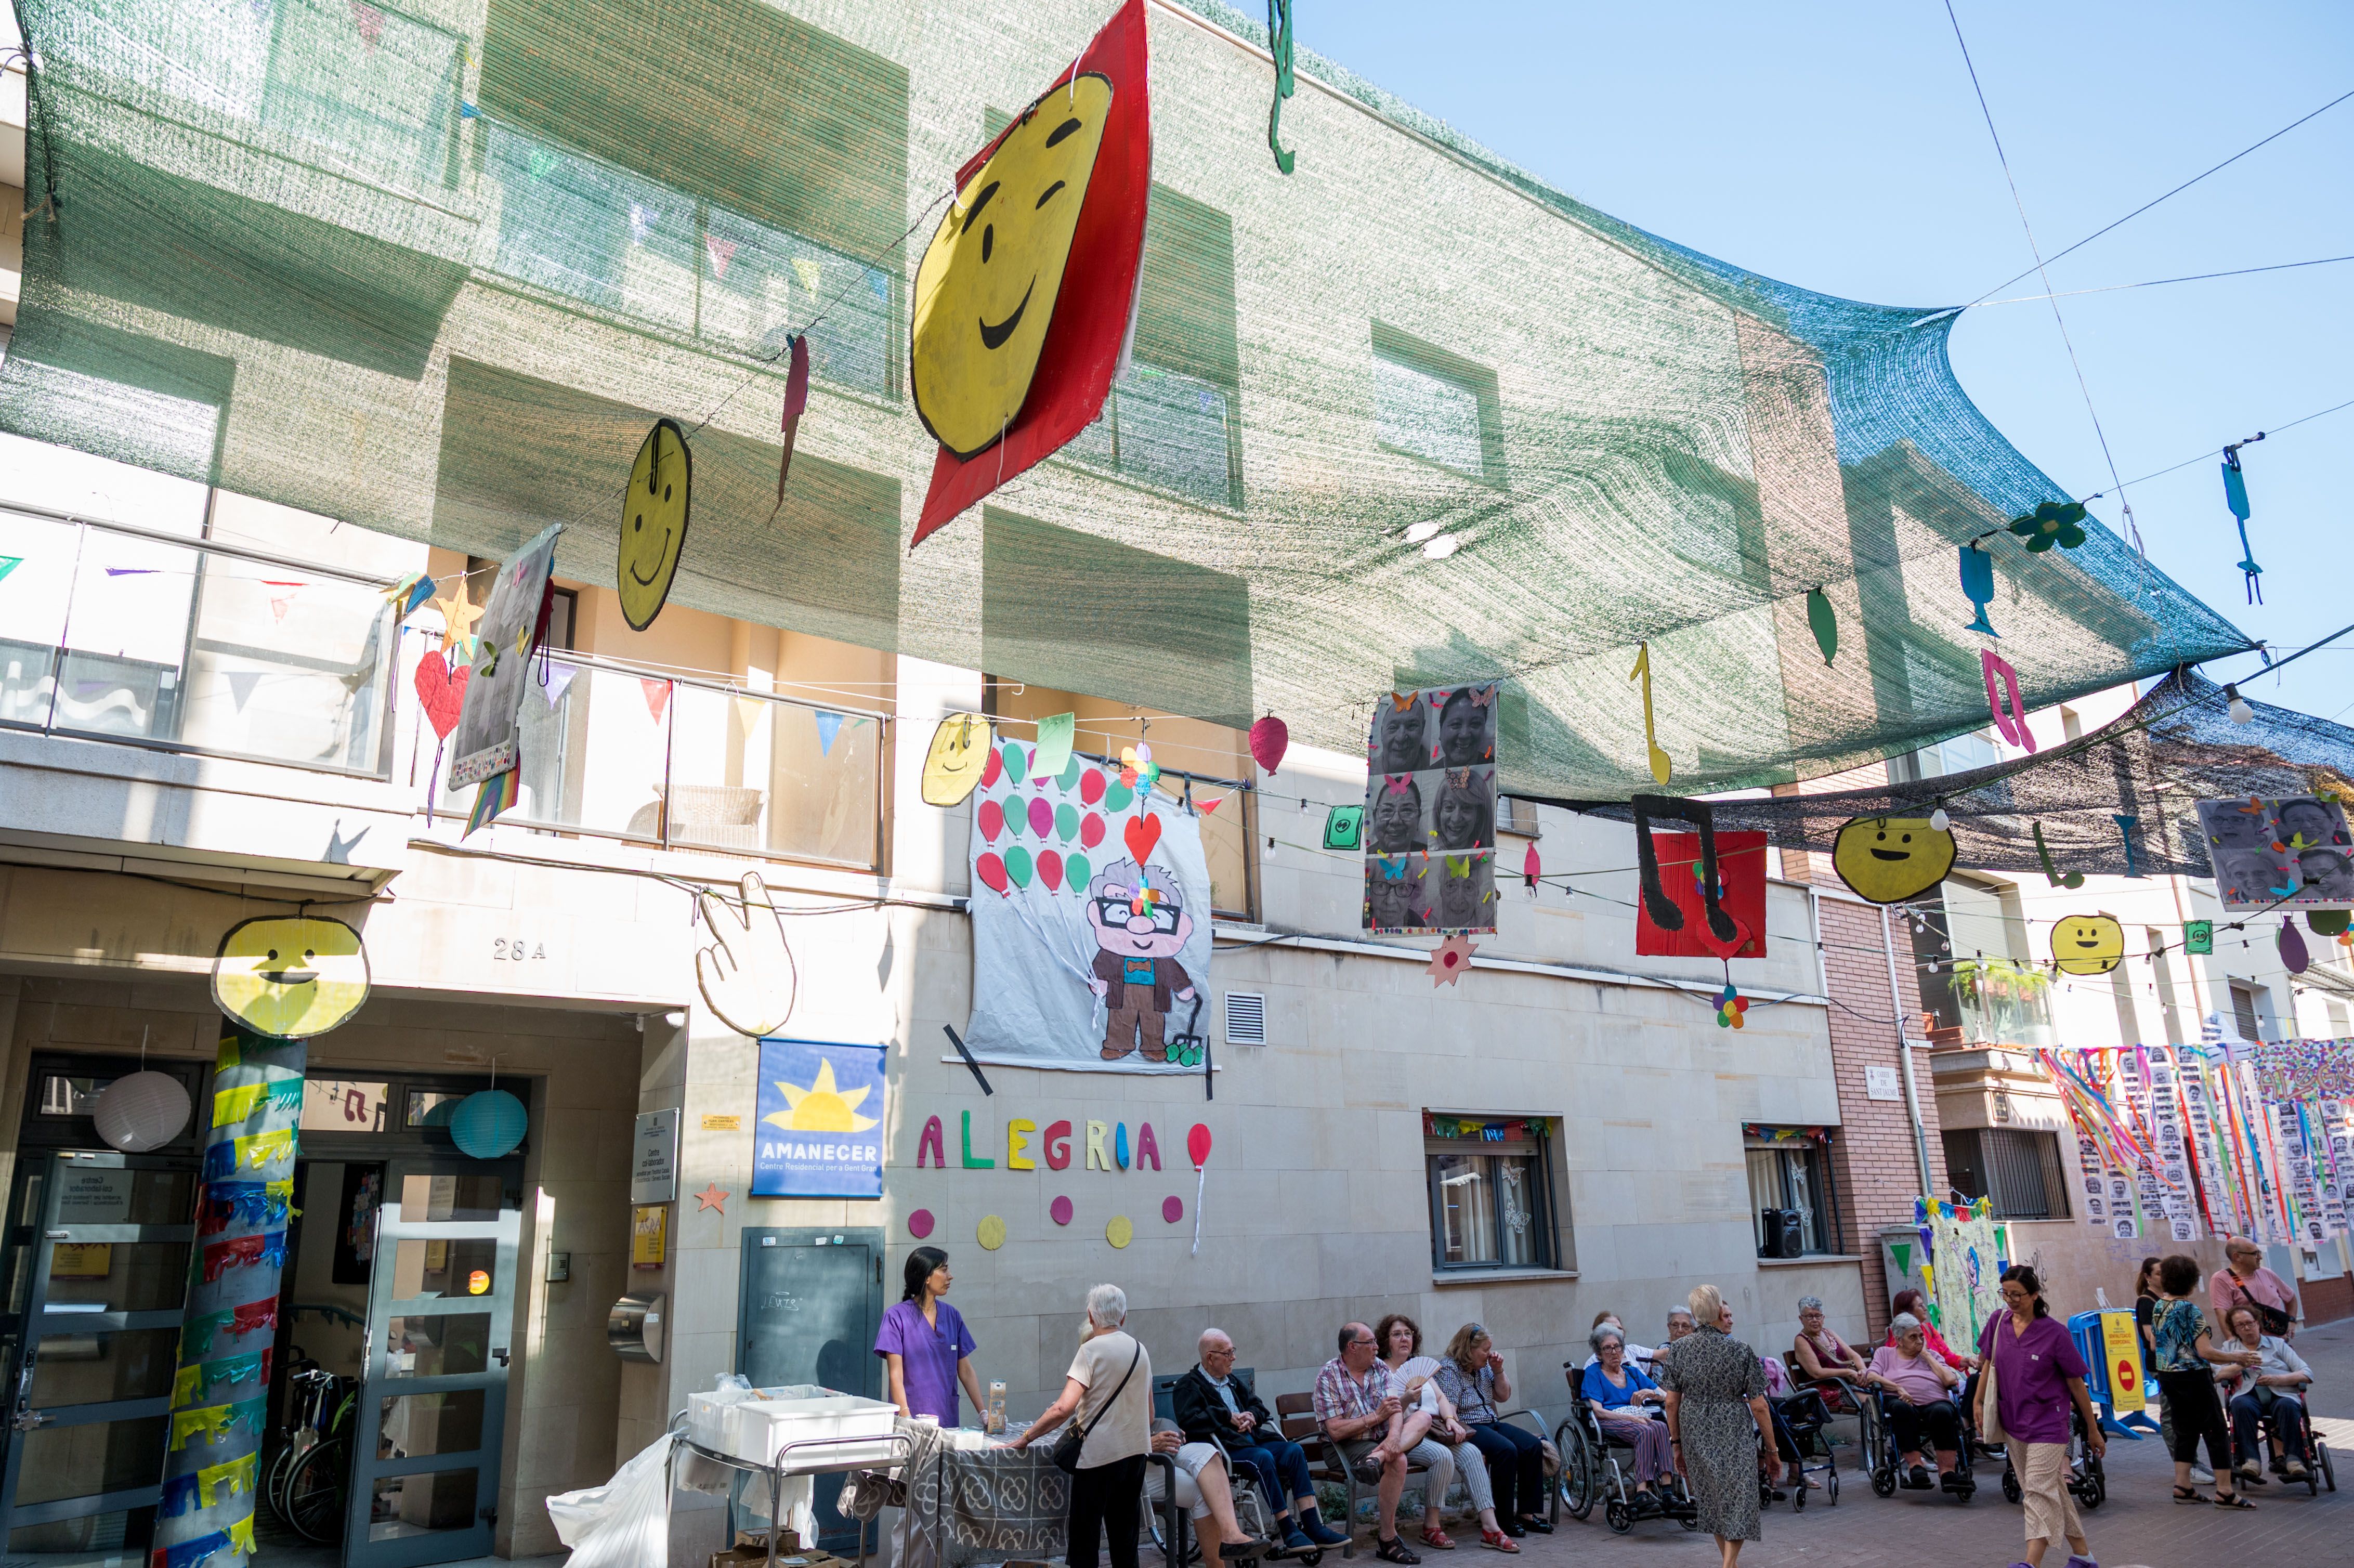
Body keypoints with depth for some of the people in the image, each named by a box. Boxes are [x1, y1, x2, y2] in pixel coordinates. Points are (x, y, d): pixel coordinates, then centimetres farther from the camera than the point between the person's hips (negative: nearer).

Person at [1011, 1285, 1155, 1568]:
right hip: (1135, 1452, 7)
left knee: (1083, 1545, 1)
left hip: (1098, 1456, -6)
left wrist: (1026, 1437, -13)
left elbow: (1064, 1407, -21)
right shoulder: (1140, 1350, 9)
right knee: (1125, 1543, 14)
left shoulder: (1091, 1350, -11)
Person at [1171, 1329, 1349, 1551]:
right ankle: (1288, 1530, -28)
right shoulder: (1188, 1386, 0)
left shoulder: (1236, 1381, 25)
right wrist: (1229, 1417, -12)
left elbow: (1260, 1408, 24)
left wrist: (1251, 1416, -1)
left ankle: (1313, 1525, -21)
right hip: (1223, 1447, -7)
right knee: (1264, 1458, -33)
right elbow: (1188, 1420, -17)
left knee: (1293, 1451, -18)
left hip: (1251, 1439, 7)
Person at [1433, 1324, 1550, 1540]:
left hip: (1492, 1424, 9)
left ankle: (1527, 1513, -9)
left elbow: (1503, 1396, 19)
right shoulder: (1450, 1369, -10)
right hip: (1468, 1428, -9)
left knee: (1533, 1445, -13)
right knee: (1506, 1450, -32)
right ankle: (1504, 1520, -21)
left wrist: (1498, 1371, 5)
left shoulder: (1483, 1367, 15)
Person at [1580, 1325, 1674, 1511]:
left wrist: (1651, 1393, -5)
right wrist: (1631, 1418, -16)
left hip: (1639, 1420, 4)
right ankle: (1642, 1491, -44)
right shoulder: (1593, 1373, 9)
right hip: (1610, 1423, -4)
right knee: (1645, 1432, -35)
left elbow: (1666, 1397, 19)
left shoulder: (1632, 1372, 23)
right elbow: (1598, 1411, -4)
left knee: (1661, 1428, -31)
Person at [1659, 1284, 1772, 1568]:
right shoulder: (1741, 1350, -9)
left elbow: (1671, 1402, 0)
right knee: (1738, 1501, 6)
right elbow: (1759, 1407, -7)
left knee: (1712, 1502, 19)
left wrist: (1676, 1444, 10)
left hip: (1695, 1435, 4)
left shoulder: (1680, 1349, -1)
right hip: (1734, 1436, -4)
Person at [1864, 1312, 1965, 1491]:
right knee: (1900, 1407, -39)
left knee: (1943, 1412, -36)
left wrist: (1926, 1355, 13)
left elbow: (1951, 1380, 10)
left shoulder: (1932, 1356, 28)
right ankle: (1915, 1464, -35)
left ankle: (1947, 1471, -38)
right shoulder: (1885, 1353, 23)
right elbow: (1871, 1376, 5)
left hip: (1935, 1402, 1)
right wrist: (1898, 1388, -9)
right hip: (1904, 1403, -1)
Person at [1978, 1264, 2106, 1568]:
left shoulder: (2054, 1332, -13)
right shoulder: (1998, 1323, -1)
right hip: (2012, 1422, 5)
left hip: (2047, 1423, -5)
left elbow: (2076, 1383, -5)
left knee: (2038, 1488, -14)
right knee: (2052, 1489, 14)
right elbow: (1989, 1365, 13)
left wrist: (2093, 1430, 1)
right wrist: (1979, 1402, 12)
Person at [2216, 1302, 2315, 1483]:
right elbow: (2216, 1376, 7)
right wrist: (2241, 1366, -9)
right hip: (2248, 1394, 0)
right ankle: (2251, 1461, -41)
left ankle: (2294, 1459, -38)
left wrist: (2278, 1379, -7)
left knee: (2288, 1406, -37)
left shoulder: (2278, 1344, 21)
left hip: (2280, 1394, 0)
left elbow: (2307, 1374, 10)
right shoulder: (2230, 1347, 23)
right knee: (2241, 1405, -36)